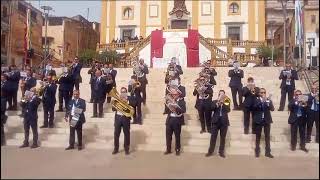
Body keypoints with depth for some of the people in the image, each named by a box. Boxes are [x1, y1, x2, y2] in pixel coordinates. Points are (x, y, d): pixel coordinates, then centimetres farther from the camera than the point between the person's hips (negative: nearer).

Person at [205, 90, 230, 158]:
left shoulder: (226, 102, 10)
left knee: (223, 137, 4)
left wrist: (223, 103, -13)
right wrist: (217, 103, -16)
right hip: (216, 121, 0)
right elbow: (211, 108, -8)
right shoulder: (214, 101, 10)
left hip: (224, 122, 0)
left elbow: (228, 110, -7)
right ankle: (210, 151, 6)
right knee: (213, 136, -1)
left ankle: (221, 152, 12)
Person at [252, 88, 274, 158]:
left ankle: (268, 152, 6)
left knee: (267, 136, 1)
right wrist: (261, 101, -23)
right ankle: (257, 151, 11)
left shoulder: (269, 100, 8)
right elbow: (254, 107, -15)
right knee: (258, 136, 4)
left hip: (267, 120, 1)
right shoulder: (256, 100, 3)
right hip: (258, 120, -1)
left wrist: (267, 101, -20)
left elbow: (272, 109, -7)